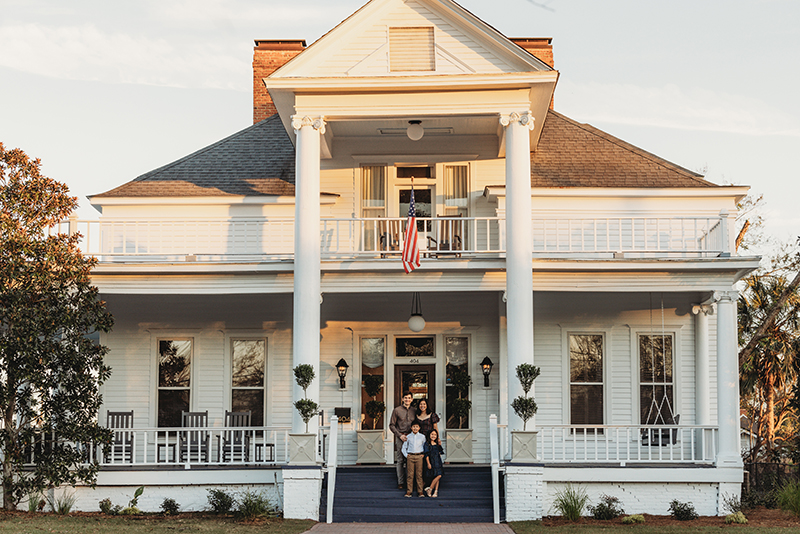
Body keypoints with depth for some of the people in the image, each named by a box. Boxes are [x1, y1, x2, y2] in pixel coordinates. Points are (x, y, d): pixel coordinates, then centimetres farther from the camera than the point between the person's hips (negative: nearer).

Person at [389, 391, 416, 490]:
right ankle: (401, 482, 1)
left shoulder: (414, 411, 10)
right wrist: (400, 435, -8)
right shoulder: (397, 410, 2)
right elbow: (392, 425, 2)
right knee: (400, 460, -2)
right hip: (400, 437, -2)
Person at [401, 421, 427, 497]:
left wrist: (424, 454, 3)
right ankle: (409, 491, 3)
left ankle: (420, 491, 4)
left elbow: (425, 446, 15)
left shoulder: (422, 436, 7)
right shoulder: (408, 437, 7)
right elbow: (404, 447, 14)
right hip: (410, 456, 0)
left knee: (419, 474, 0)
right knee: (410, 474, -1)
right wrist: (406, 455, 1)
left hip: (419, 456, 0)